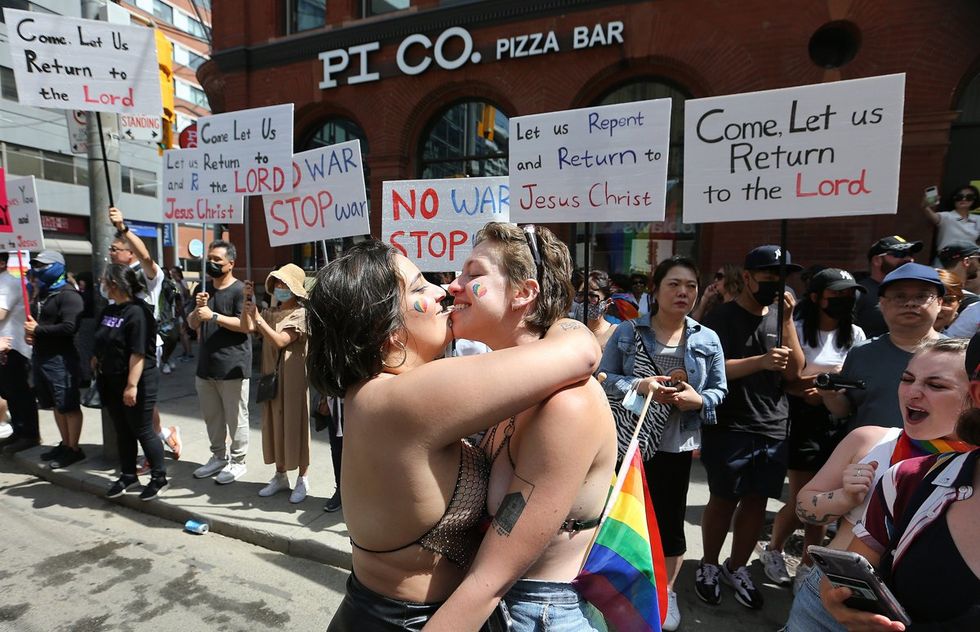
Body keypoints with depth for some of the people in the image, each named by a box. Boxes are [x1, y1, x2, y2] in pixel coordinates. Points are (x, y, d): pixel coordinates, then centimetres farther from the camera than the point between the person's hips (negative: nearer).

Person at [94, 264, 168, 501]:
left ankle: (159, 477, 14)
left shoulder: (137, 312, -19)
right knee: (122, 431, 17)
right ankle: (128, 475, 31)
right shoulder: (109, 310, 8)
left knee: (143, 430, 0)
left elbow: (138, 353, -23)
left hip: (137, 382, -8)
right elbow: (102, 345, 20)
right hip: (112, 381, 8)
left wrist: (132, 385, -25)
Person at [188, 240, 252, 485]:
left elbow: (246, 325, -16)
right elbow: (192, 324, 15)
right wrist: (198, 308, -4)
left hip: (232, 366, -7)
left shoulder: (240, 290, -9)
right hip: (206, 364, 8)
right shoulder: (204, 289, 15)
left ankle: (237, 461, 14)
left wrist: (214, 316, -20)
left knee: (235, 418, 1)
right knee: (212, 416, 17)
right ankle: (218, 457, 31)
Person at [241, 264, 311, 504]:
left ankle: (303, 478, 13)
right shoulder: (270, 313, 10)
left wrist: (258, 318, -20)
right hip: (271, 377, 6)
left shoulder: (300, 314, -9)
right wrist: (247, 301, -8)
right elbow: (247, 328, -2)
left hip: (293, 378, -6)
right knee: (275, 424, 12)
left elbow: (280, 341, -18)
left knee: (295, 424, 1)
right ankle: (280, 476, 26)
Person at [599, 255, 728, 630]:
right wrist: (639, 385, -20)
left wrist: (698, 400, -15)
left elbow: (719, 390, 6)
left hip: (676, 445, 1)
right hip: (627, 441, 0)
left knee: (670, 518, 12)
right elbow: (602, 378, -5)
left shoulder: (707, 340, 2)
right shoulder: (627, 332, -3)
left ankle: (666, 591, 37)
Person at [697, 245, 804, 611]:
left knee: (757, 500, 11)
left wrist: (787, 320, -7)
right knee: (724, 499, 6)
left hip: (774, 429, 4)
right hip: (729, 427, -4)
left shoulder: (779, 317, 8)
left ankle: (737, 567, 30)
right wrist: (761, 361, -25)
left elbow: (794, 372, 1)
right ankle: (709, 565, 26)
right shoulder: (722, 317, -5)